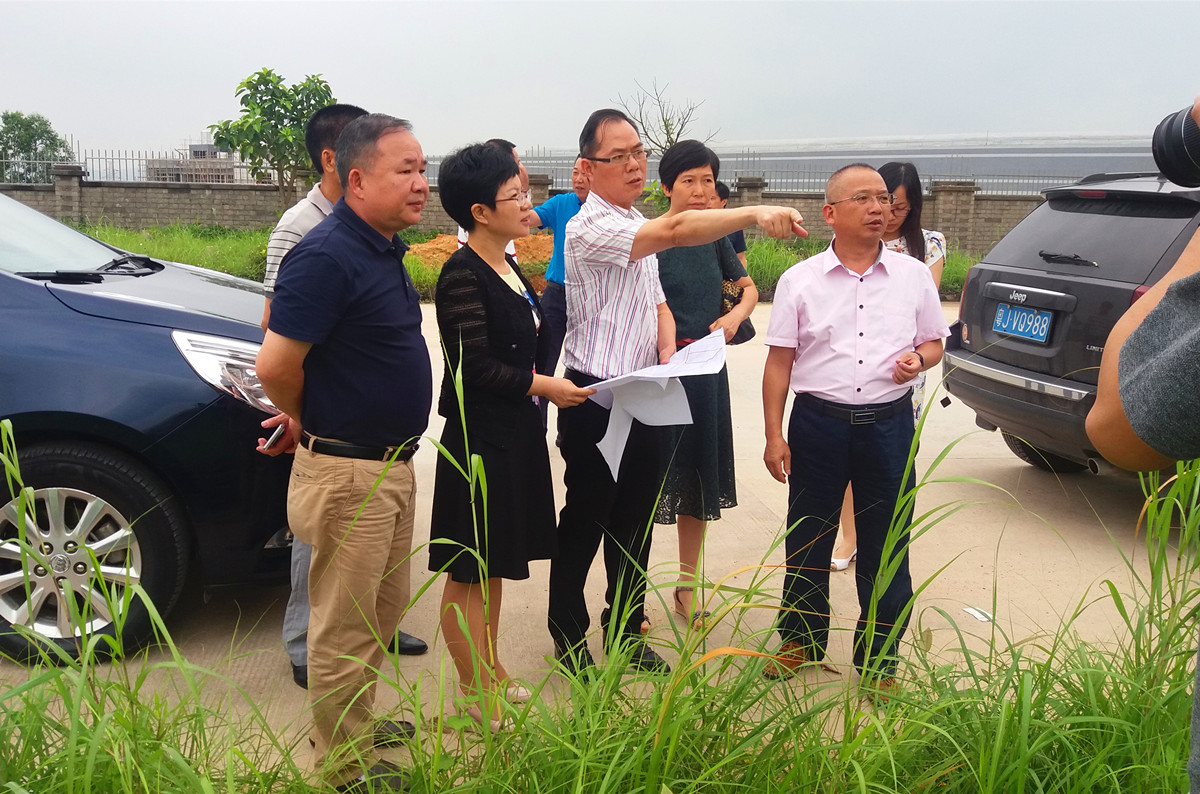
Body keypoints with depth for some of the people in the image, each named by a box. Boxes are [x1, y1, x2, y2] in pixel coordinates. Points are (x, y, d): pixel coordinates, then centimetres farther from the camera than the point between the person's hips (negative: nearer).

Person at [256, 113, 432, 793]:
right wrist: (314, 426, -5)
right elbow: (276, 365, -23)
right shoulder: (327, 255, -21)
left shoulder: (384, 250, 9)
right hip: (347, 474, -9)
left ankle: (359, 721, 43)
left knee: (386, 609, 23)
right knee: (345, 629, 6)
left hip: (392, 465, 9)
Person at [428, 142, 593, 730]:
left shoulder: (509, 270, 12)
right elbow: (472, 365, -21)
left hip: (515, 435, 10)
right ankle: (475, 693, 15)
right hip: (478, 440, -10)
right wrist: (542, 386, -16)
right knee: (468, 571, 3)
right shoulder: (462, 275, -16)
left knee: (493, 567, 19)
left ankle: (491, 673, 32)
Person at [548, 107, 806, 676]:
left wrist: (667, 354, -1)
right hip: (595, 400, -8)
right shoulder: (590, 228, -15)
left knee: (636, 521, 15)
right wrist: (756, 214, -37)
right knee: (585, 521, 4)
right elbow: (675, 230, -31)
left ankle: (626, 633, 30)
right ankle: (568, 638, 21)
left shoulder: (637, 230, 16)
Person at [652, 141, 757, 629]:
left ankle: (687, 589, 27)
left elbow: (749, 288, 20)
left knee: (699, 481, 13)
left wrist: (735, 316, -1)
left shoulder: (714, 235, 8)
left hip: (706, 373, 6)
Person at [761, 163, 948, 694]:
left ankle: (879, 657, 25)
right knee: (807, 539, 11)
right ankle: (801, 637, 32)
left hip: (889, 422, 1)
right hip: (818, 421, 0)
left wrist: (919, 359, -9)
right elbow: (779, 362, 1)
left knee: (885, 546, 8)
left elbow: (934, 341, 15)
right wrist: (774, 435, -3)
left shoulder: (913, 276, 5)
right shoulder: (799, 280, 1)